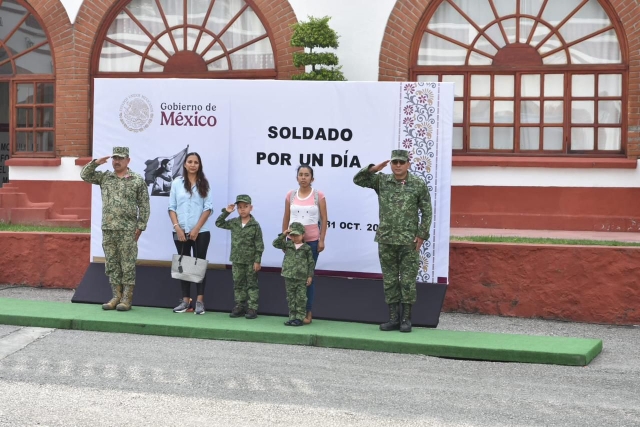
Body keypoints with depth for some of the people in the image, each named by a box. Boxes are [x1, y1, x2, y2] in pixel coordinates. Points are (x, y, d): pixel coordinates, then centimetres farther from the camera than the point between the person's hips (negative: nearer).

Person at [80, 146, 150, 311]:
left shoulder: (138, 180, -1)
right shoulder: (104, 177, 11)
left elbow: (144, 206, -1)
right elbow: (85, 175, 12)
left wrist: (140, 226, -7)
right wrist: (96, 162, -2)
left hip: (127, 230, -4)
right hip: (108, 229, 4)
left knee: (127, 265, -2)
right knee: (111, 265, 7)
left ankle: (127, 299, 2)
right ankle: (116, 297, 15)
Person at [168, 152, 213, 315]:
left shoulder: (204, 184, 2)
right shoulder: (177, 183, 3)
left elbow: (208, 208, -2)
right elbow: (172, 208, 3)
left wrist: (196, 229, -10)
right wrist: (177, 227, -8)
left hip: (200, 232, -1)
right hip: (180, 231, 1)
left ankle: (199, 301, 1)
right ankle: (185, 300, 12)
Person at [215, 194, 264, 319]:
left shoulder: (255, 225, -8)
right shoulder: (234, 223, 5)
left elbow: (259, 244, -8)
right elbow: (219, 224, 13)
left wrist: (257, 261, -12)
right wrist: (226, 212, 1)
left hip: (250, 261, -5)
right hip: (237, 260, 5)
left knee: (251, 285, 2)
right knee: (238, 284, 9)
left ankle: (252, 308, 4)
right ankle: (239, 307, 17)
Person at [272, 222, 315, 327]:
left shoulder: (307, 248, 1)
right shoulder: (287, 245, 7)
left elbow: (311, 263, 3)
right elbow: (276, 244, -3)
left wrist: (310, 276, -2)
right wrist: (283, 235, -13)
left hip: (301, 278, -3)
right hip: (289, 277, 3)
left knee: (301, 298, -1)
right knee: (291, 298, 8)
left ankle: (300, 318, 4)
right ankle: (292, 317, 15)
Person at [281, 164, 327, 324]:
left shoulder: (318, 195, -1)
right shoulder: (290, 195, 6)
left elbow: (324, 219, -2)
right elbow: (286, 219, 9)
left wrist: (322, 240, -7)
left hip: (312, 241, -2)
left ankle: (308, 312, 7)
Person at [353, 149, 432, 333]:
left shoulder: (419, 184, -1)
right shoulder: (381, 181, 5)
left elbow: (426, 212, 0)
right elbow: (358, 180, 5)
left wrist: (421, 235, -6)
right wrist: (373, 169, -10)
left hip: (409, 241, -3)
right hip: (386, 240, 3)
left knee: (408, 281, 1)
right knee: (389, 280, 6)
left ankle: (406, 319, 9)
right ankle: (393, 319, 13)